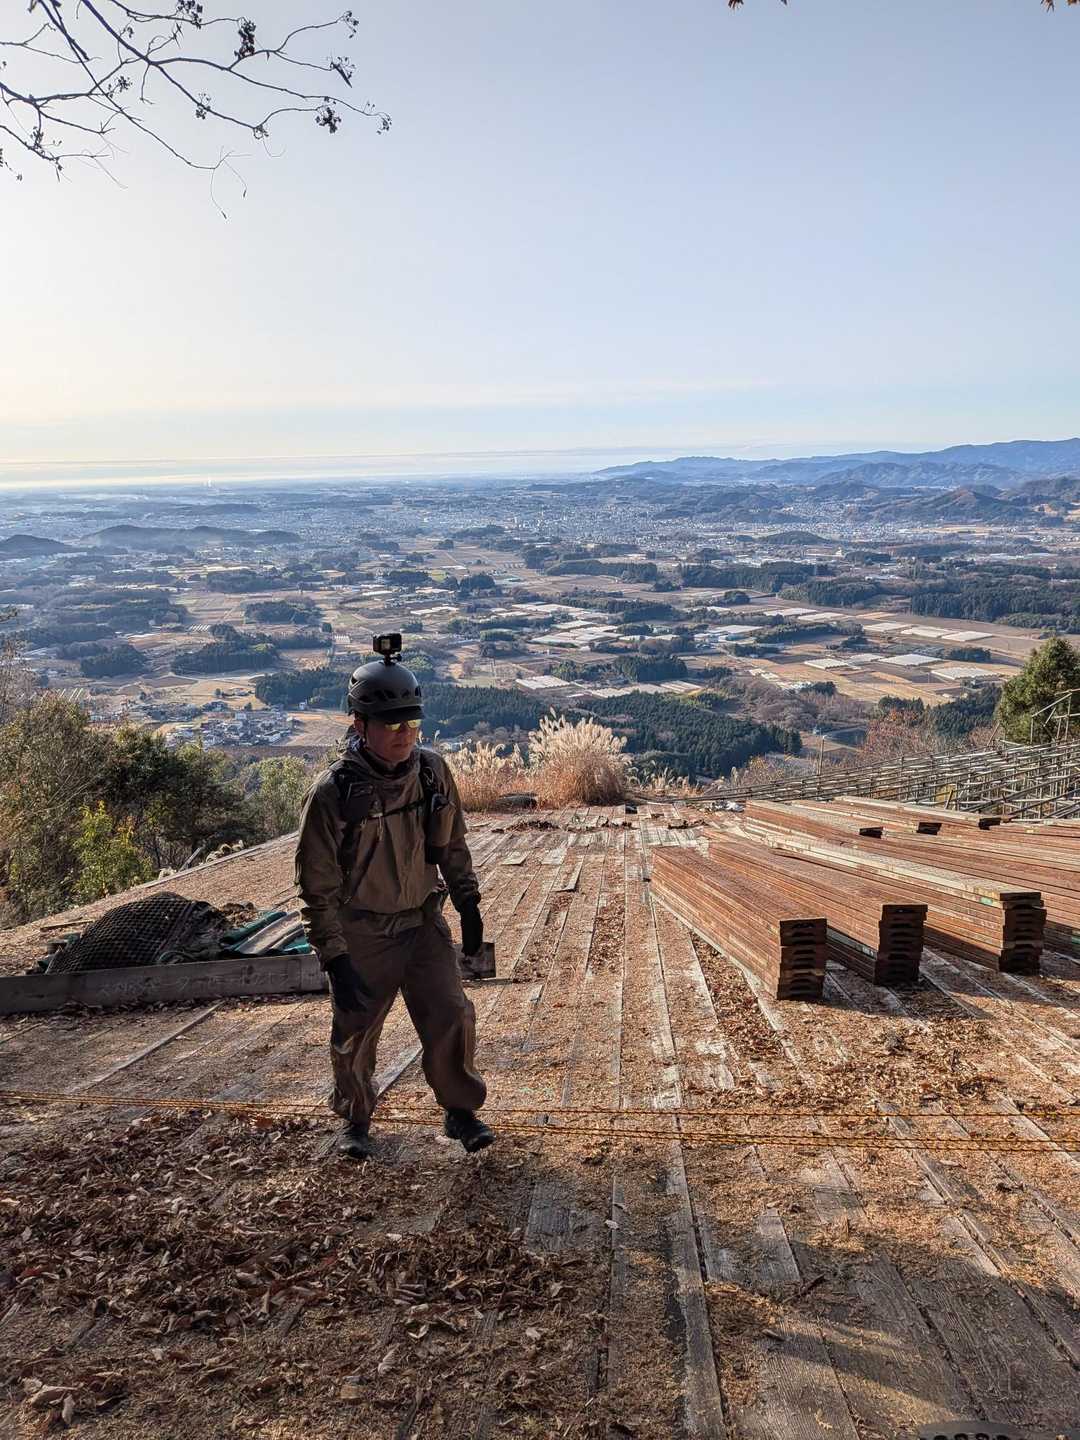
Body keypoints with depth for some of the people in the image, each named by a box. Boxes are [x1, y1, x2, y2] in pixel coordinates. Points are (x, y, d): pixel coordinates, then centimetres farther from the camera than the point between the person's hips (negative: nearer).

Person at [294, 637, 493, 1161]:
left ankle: (461, 1111, 25)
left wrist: (468, 903, 10)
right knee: (355, 1035, 10)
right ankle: (355, 1119, 36)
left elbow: (452, 844, 8)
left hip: (424, 921, 3)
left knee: (452, 1019, 1)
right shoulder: (333, 792, -23)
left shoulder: (433, 770, -9)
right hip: (361, 933, -3)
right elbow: (317, 887, -16)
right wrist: (335, 961, -17)